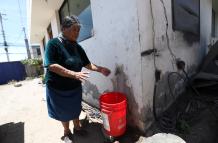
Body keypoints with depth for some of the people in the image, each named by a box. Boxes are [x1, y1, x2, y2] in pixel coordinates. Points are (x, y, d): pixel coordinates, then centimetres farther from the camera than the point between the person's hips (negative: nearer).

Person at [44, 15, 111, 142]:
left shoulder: (78, 47, 0)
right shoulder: (53, 44, -15)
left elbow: (87, 64, 3)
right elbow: (52, 66, -24)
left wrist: (100, 69, -11)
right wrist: (74, 74, -33)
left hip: (75, 86, 4)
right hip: (58, 88, -4)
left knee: (75, 109, 20)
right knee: (64, 111, 17)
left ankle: (77, 127, 45)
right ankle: (66, 131, 42)